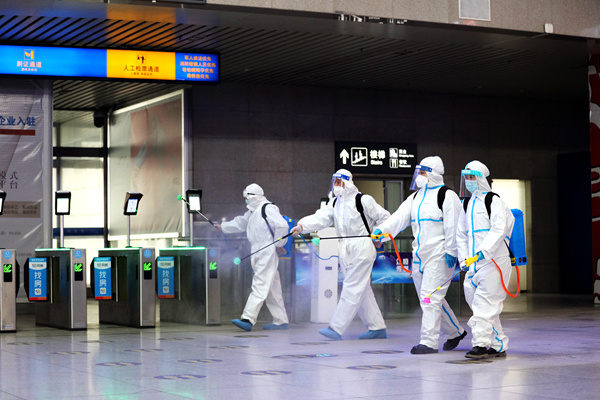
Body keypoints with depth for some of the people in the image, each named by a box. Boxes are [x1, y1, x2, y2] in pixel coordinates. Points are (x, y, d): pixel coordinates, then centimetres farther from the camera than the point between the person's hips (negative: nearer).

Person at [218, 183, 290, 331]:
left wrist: (278, 244, -13)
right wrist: (223, 226, 41)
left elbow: (282, 225, -20)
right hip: (259, 255, 9)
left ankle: (248, 320, -18)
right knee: (272, 290, 9)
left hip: (268, 253, -9)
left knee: (259, 286, -12)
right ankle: (281, 321, 13)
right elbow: (240, 223, 34)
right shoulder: (253, 211, 19)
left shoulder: (268, 208, -11)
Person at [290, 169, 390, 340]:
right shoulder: (335, 203, 11)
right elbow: (320, 218, -4)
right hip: (345, 252, 8)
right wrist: (302, 226, -19)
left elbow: (384, 218, -1)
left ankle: (336, 328, -13)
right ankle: (377, 328, 20)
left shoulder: (363, 200, -8)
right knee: (362, 291, 12)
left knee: (351, 289, -9)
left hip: (362, 249, -8)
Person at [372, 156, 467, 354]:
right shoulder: (416, 197, 16)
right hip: (419, 254, 8)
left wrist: (451, 251, -17)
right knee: (427, 297, 13)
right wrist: (382, 229, -12)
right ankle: (455, 332, 29)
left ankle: (428, 342, -11)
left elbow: (452, 226, -12)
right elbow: (400, 217, 4)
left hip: (439, 255, -8)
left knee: (430, 296, -13)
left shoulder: (446, 196, -7)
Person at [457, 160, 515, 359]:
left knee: (485, 303, -13)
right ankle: (498, 346, 16)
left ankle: (481, 344, -14)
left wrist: (484, 251, -27)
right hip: (475, 262, 8)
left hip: (494, 260, -8)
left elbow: (499, 229, -17)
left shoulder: (493, 200, -7)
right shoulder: (467, 203, 16)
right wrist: (464, 259, 9)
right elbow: (461, 233, 20)